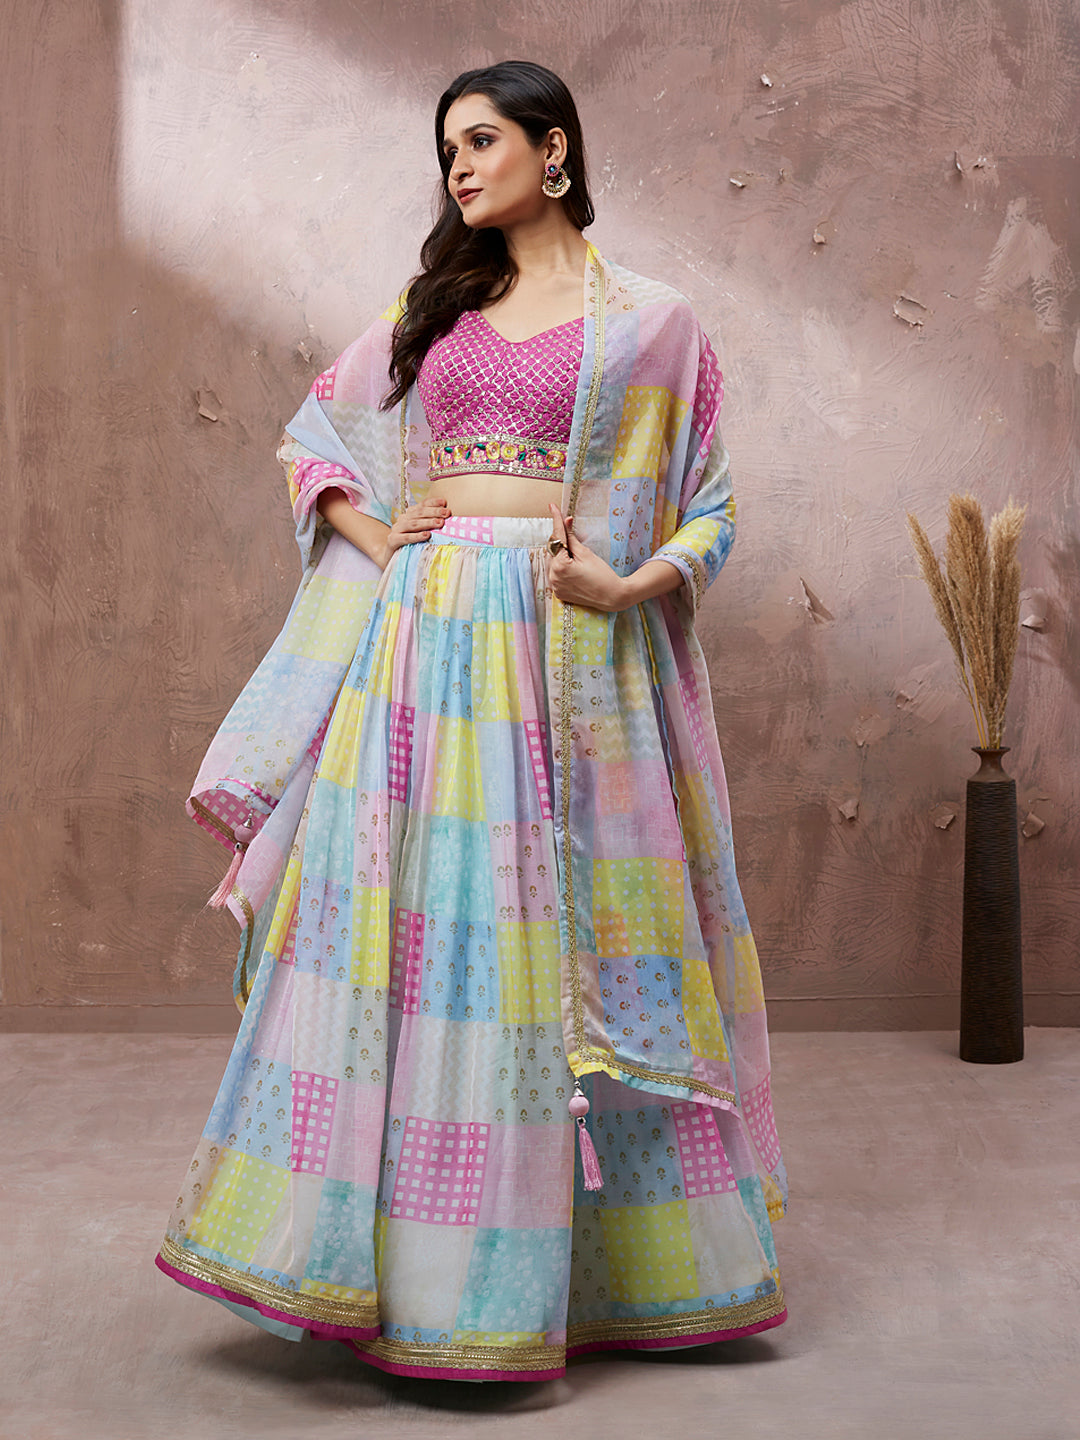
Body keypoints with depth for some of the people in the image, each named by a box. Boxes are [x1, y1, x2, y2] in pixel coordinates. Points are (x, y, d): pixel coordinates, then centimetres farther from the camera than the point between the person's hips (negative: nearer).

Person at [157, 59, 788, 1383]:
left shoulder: (648, 324, 6)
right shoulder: (429, 312, 17)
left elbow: (708, 511, 5)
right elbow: (311, 438, 22)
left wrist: (633, 584, -14)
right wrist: (374, 533, 4)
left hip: (562, 654, -3)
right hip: (423, 641, 4)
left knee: (536, 938, -2)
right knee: (406, 924, 1)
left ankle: (548, 1274, 10)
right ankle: (398, 1260, 12)